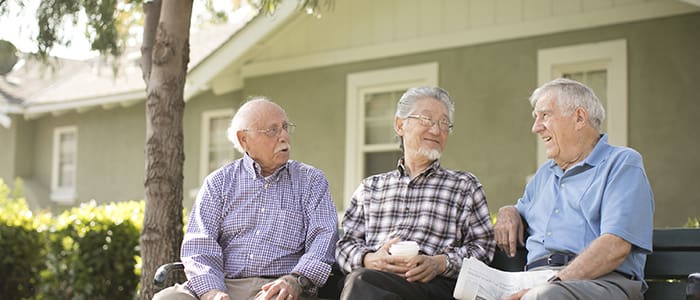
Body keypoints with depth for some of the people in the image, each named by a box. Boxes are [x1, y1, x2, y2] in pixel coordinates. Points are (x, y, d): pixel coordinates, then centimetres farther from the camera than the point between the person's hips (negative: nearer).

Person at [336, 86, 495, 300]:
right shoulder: (370, 187, 26)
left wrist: (442, 263, -10)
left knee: (363, 281, -35)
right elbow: (345, 244, 17)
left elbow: (483, 245, 10)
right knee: (358, 280, -38)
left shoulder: (465, 186, 21)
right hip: (372, 273, 3)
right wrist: (369, 259, -7)